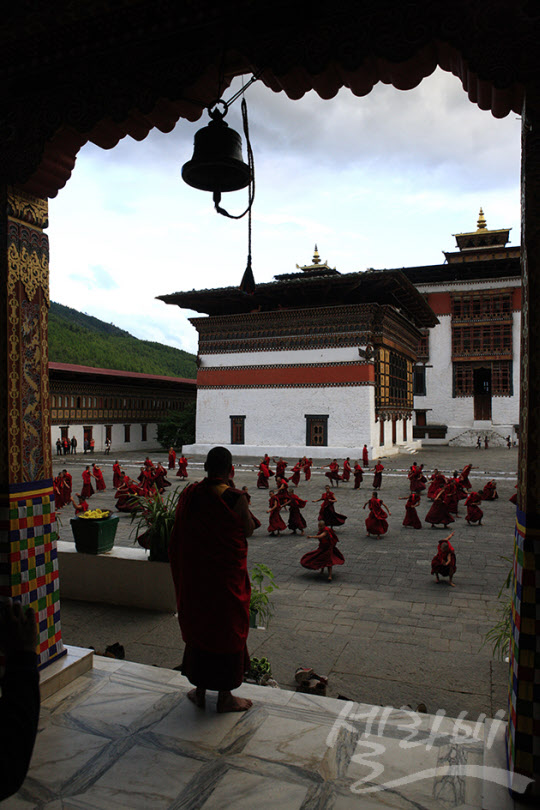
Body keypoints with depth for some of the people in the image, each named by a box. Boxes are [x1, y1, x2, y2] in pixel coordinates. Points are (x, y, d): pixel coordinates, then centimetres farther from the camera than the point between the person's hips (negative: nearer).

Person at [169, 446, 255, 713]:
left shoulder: (189, 494, -5)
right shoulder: (236, 498, -18)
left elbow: (179, 533, 4)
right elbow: (248, 531, -5)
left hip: (194, 573, 4)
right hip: (227, 574, -4)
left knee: (197, 624, 19)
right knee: (227, 628, 11)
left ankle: (199, 689, 32)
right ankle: (225, 695, 23)